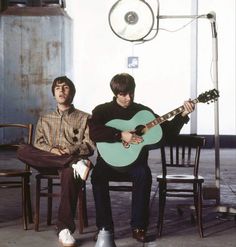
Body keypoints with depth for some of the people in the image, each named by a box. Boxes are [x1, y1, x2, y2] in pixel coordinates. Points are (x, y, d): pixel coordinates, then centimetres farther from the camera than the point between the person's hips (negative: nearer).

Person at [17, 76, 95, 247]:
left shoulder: (84, 118, 17)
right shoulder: (44, 120, 26)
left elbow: (89, 146, 4)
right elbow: (38, 144, 12)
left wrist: (71, 150, -16)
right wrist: (52, 150, -11)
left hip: (73, 157, -3)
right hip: (47, 162, 3)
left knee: (69, 173, -42)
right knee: (23, 151, -29)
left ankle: (65, 229, -40)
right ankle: (75, 163, -35)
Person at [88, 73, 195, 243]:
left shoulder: (143, 111, 8)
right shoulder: (102, 110, 1)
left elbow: (168, 131, 7)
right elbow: (94, 132, -19)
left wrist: (182, 115, -7)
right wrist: (121, 135, -26)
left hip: (135, 160, 1)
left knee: (144, 174, -31)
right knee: (98, 175, -31)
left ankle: (139, 227, -21)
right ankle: (105, 227, -20)